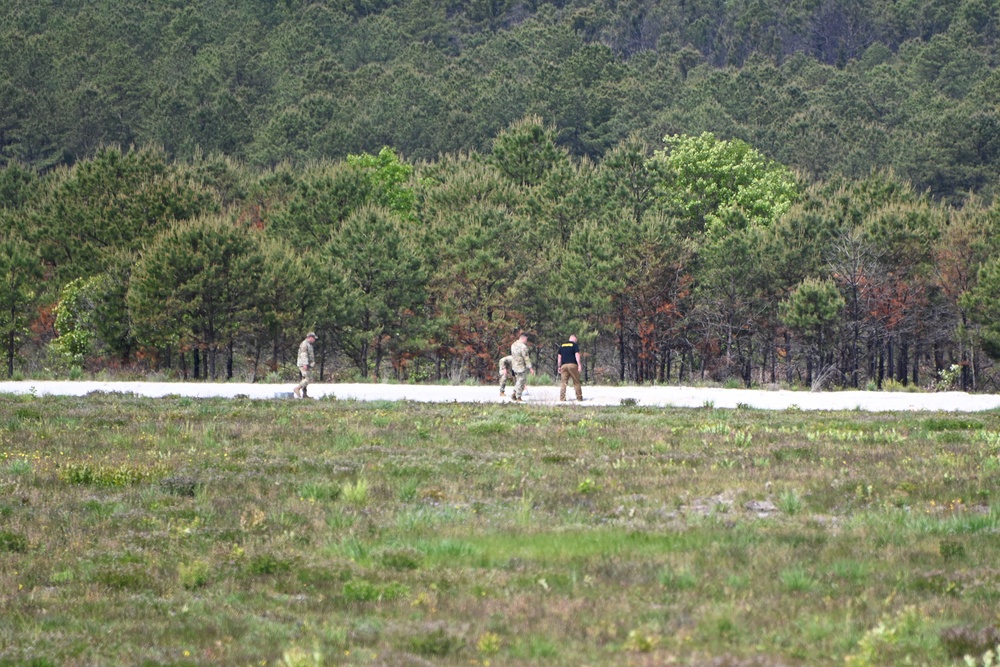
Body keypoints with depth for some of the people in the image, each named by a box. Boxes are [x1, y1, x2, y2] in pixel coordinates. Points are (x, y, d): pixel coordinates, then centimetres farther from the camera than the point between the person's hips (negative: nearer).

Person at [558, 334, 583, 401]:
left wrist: (559, 367, 20)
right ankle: (579, 397, 5)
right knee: (576, 382, 3)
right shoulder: (575, 345, 3)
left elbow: (559, 357, 17)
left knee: (563, 382, 1)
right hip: (572, 365, -3)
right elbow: (577, 355, -7)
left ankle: (562, 398, -10)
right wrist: (579, 365, -12)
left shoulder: (562, 346, 17)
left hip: (564, 365, 3)